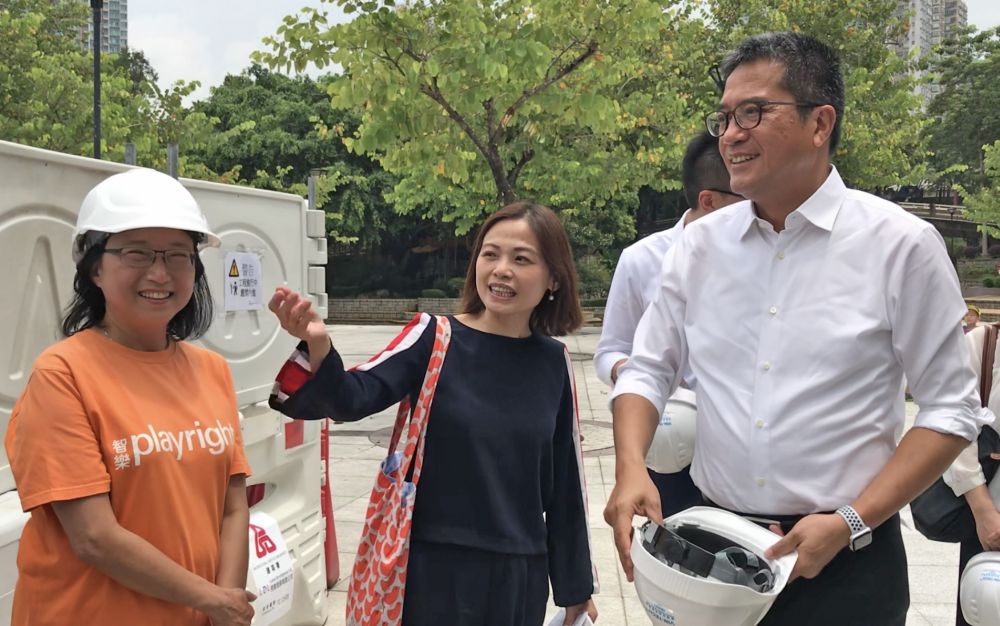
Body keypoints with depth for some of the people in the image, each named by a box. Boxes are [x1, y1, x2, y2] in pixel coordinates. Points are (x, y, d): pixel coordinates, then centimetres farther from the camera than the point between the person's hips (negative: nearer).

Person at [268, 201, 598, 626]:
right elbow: (353, 398, -20)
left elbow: (565, 478, 7)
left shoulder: (551, 362, 1)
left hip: (521, 574, 3)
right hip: (436, 567, -3)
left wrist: (575, 585, 12)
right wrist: (318, 347, -41)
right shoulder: (434, 338, -7)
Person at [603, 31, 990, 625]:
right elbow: (648, 371, 7)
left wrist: (849, 522, -13)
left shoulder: (901, 244, -8)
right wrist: (631, 469, -11)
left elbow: (951, 410, -5)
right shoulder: (700, 244, 1)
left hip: (846, 561, -3)